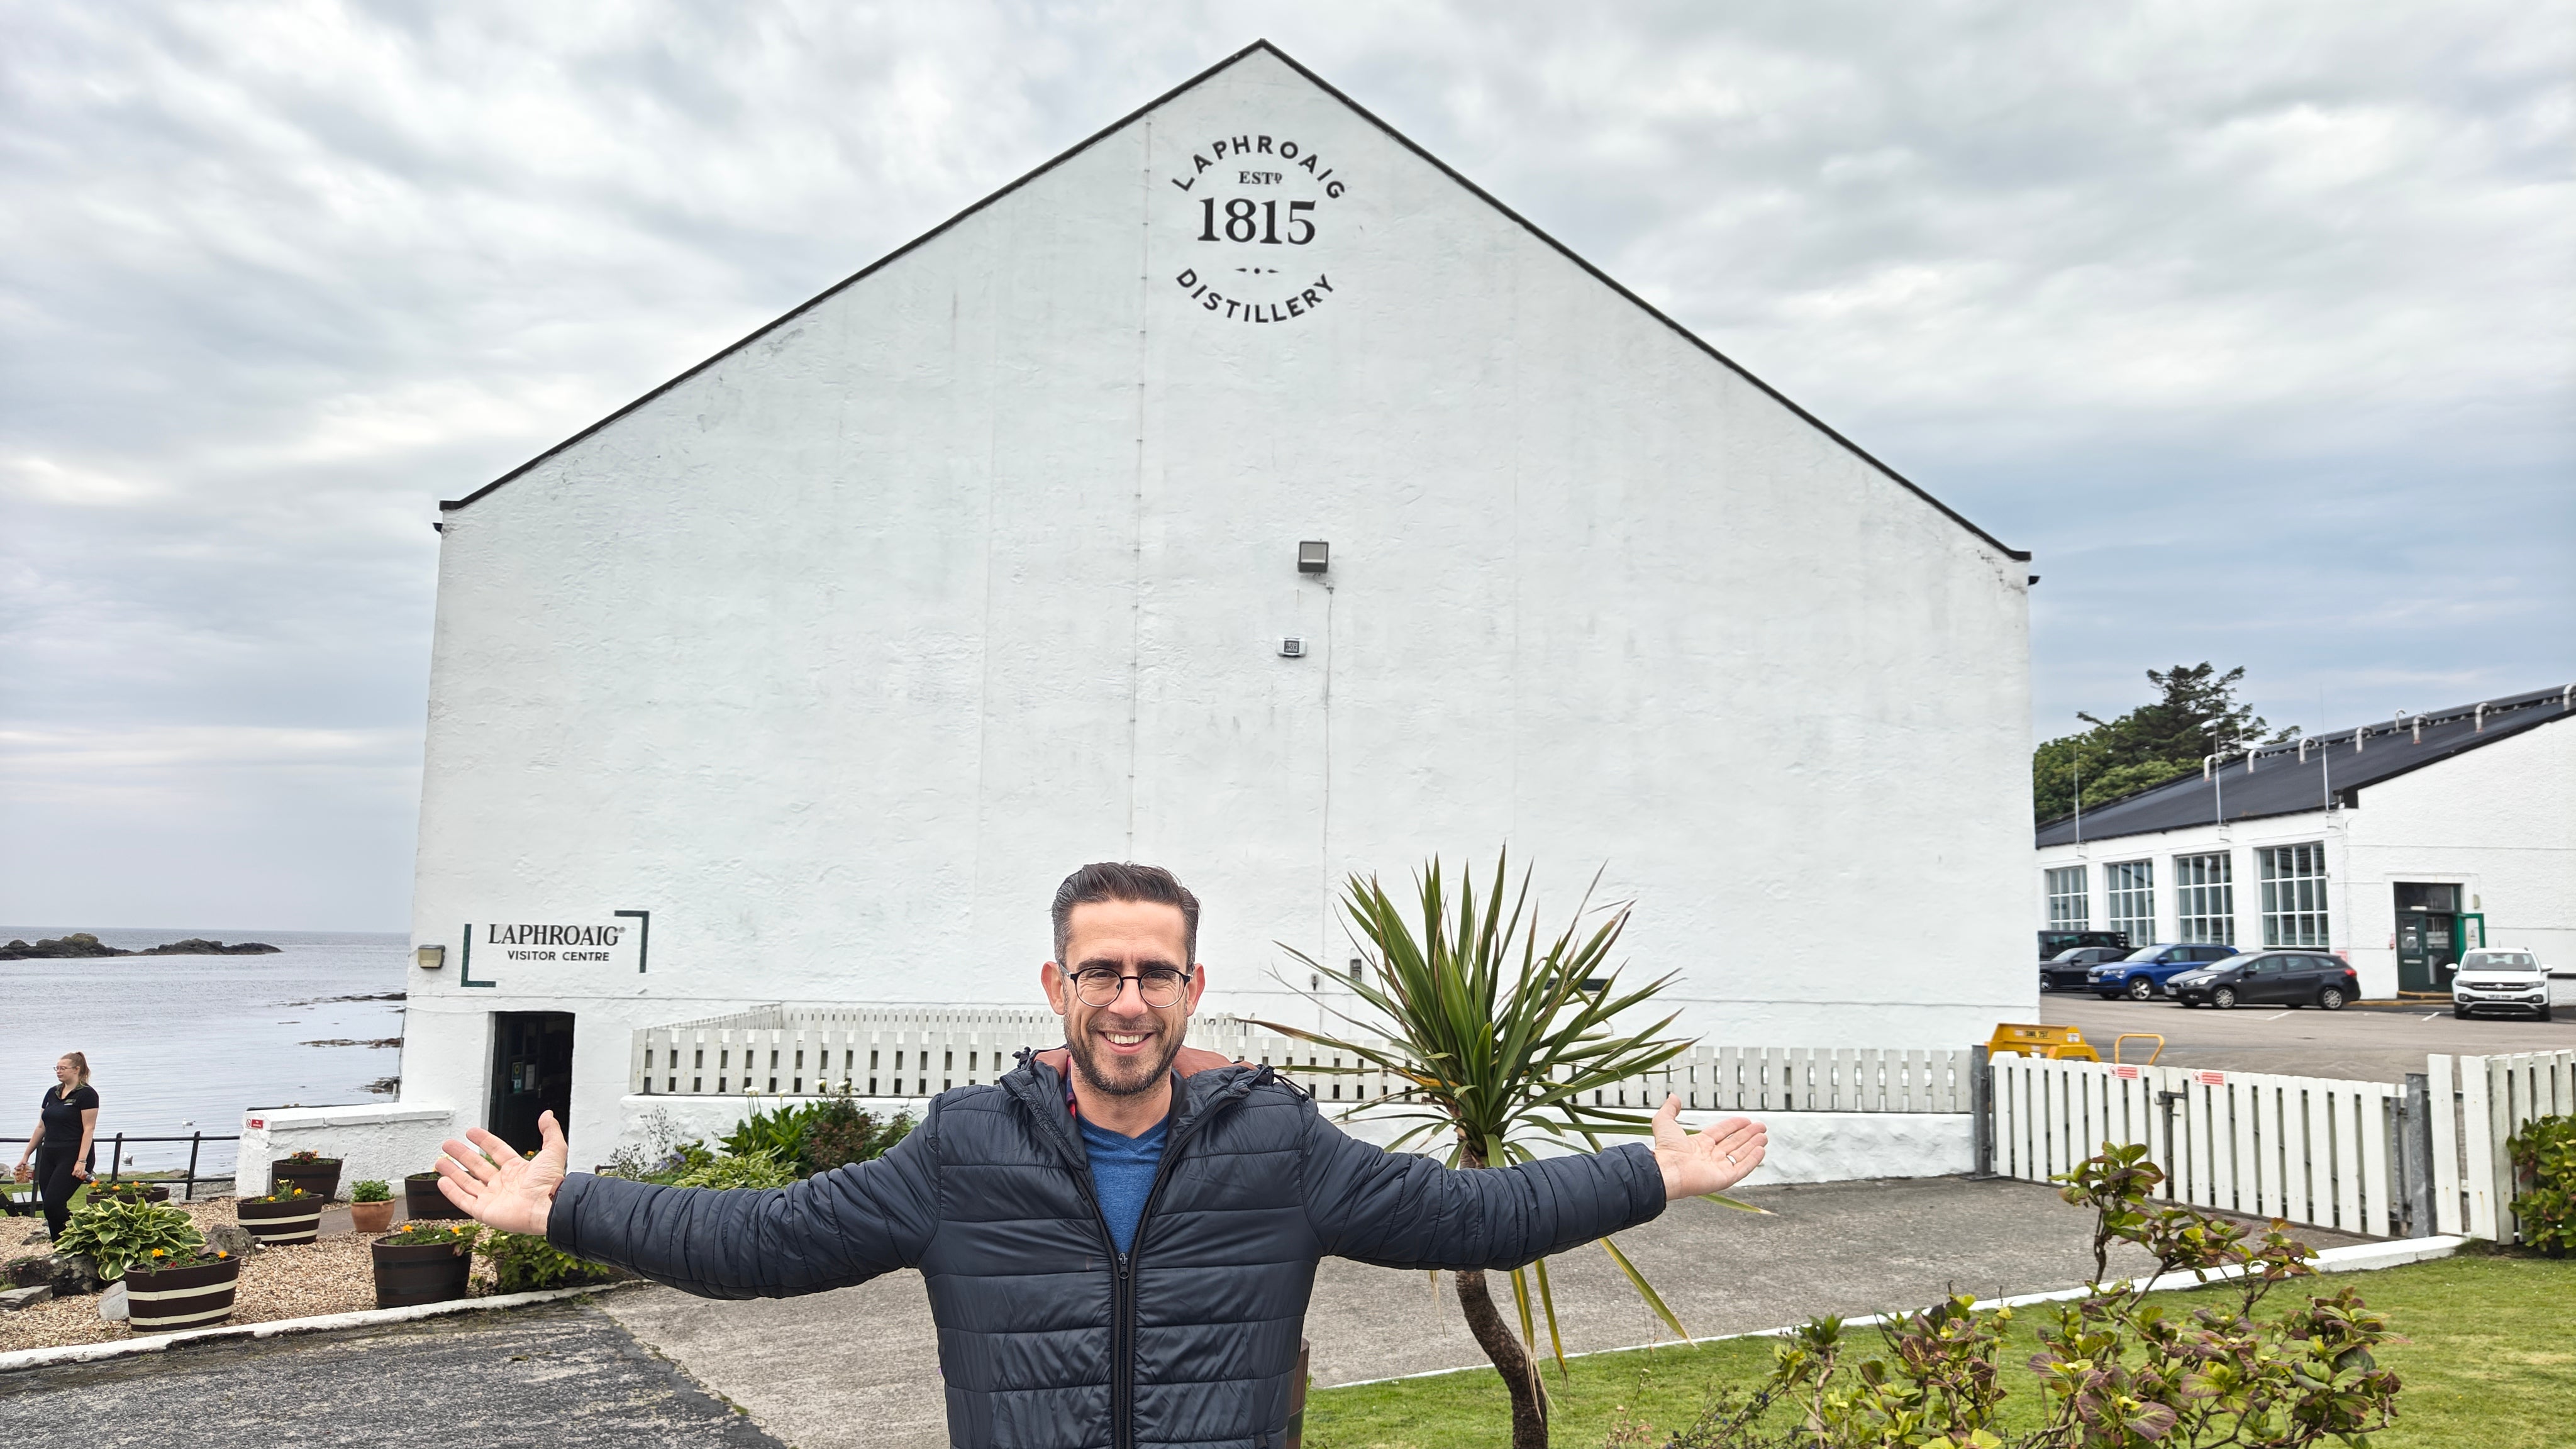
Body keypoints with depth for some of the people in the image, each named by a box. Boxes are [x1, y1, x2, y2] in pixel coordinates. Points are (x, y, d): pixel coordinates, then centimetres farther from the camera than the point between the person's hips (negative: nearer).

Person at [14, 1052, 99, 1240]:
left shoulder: (86, 1094, -9)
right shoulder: (52, 1093, 13)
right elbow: (41, 1127, 20)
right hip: (49, 1156, 7)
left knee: (53, 1204, -15)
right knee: (50, 1208, 4)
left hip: (72, 1158, -7)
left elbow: (89, 1129, -14)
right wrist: (26, 1156, 19)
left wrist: (82, 1161, -21)